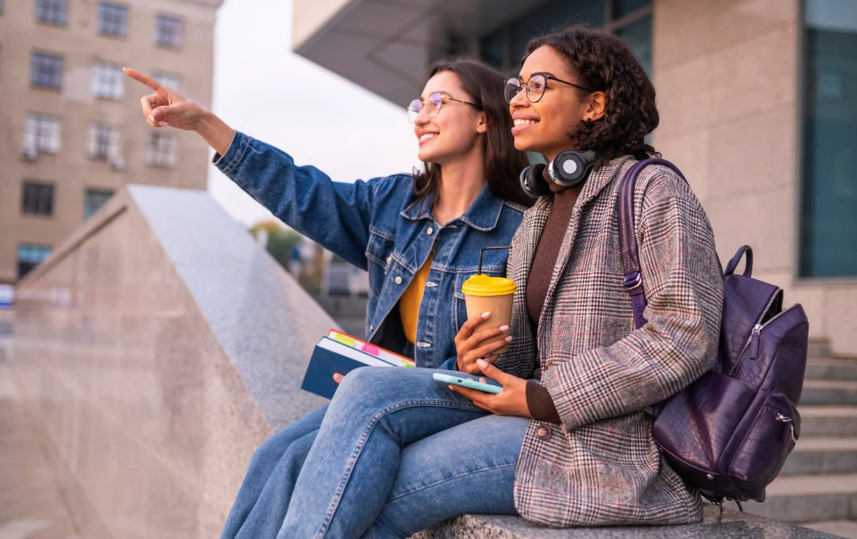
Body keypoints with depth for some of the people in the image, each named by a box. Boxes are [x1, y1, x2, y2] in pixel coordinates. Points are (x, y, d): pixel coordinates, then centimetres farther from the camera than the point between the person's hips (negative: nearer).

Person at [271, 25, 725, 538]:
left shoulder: (652, 190, -7)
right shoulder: (540, 210, 18)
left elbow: (687, 337, -18)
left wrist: (544, 399, -18)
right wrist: (486, 359, -5)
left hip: (613, 444, -7)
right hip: (539, 417, 7)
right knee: (366, 390, -14)